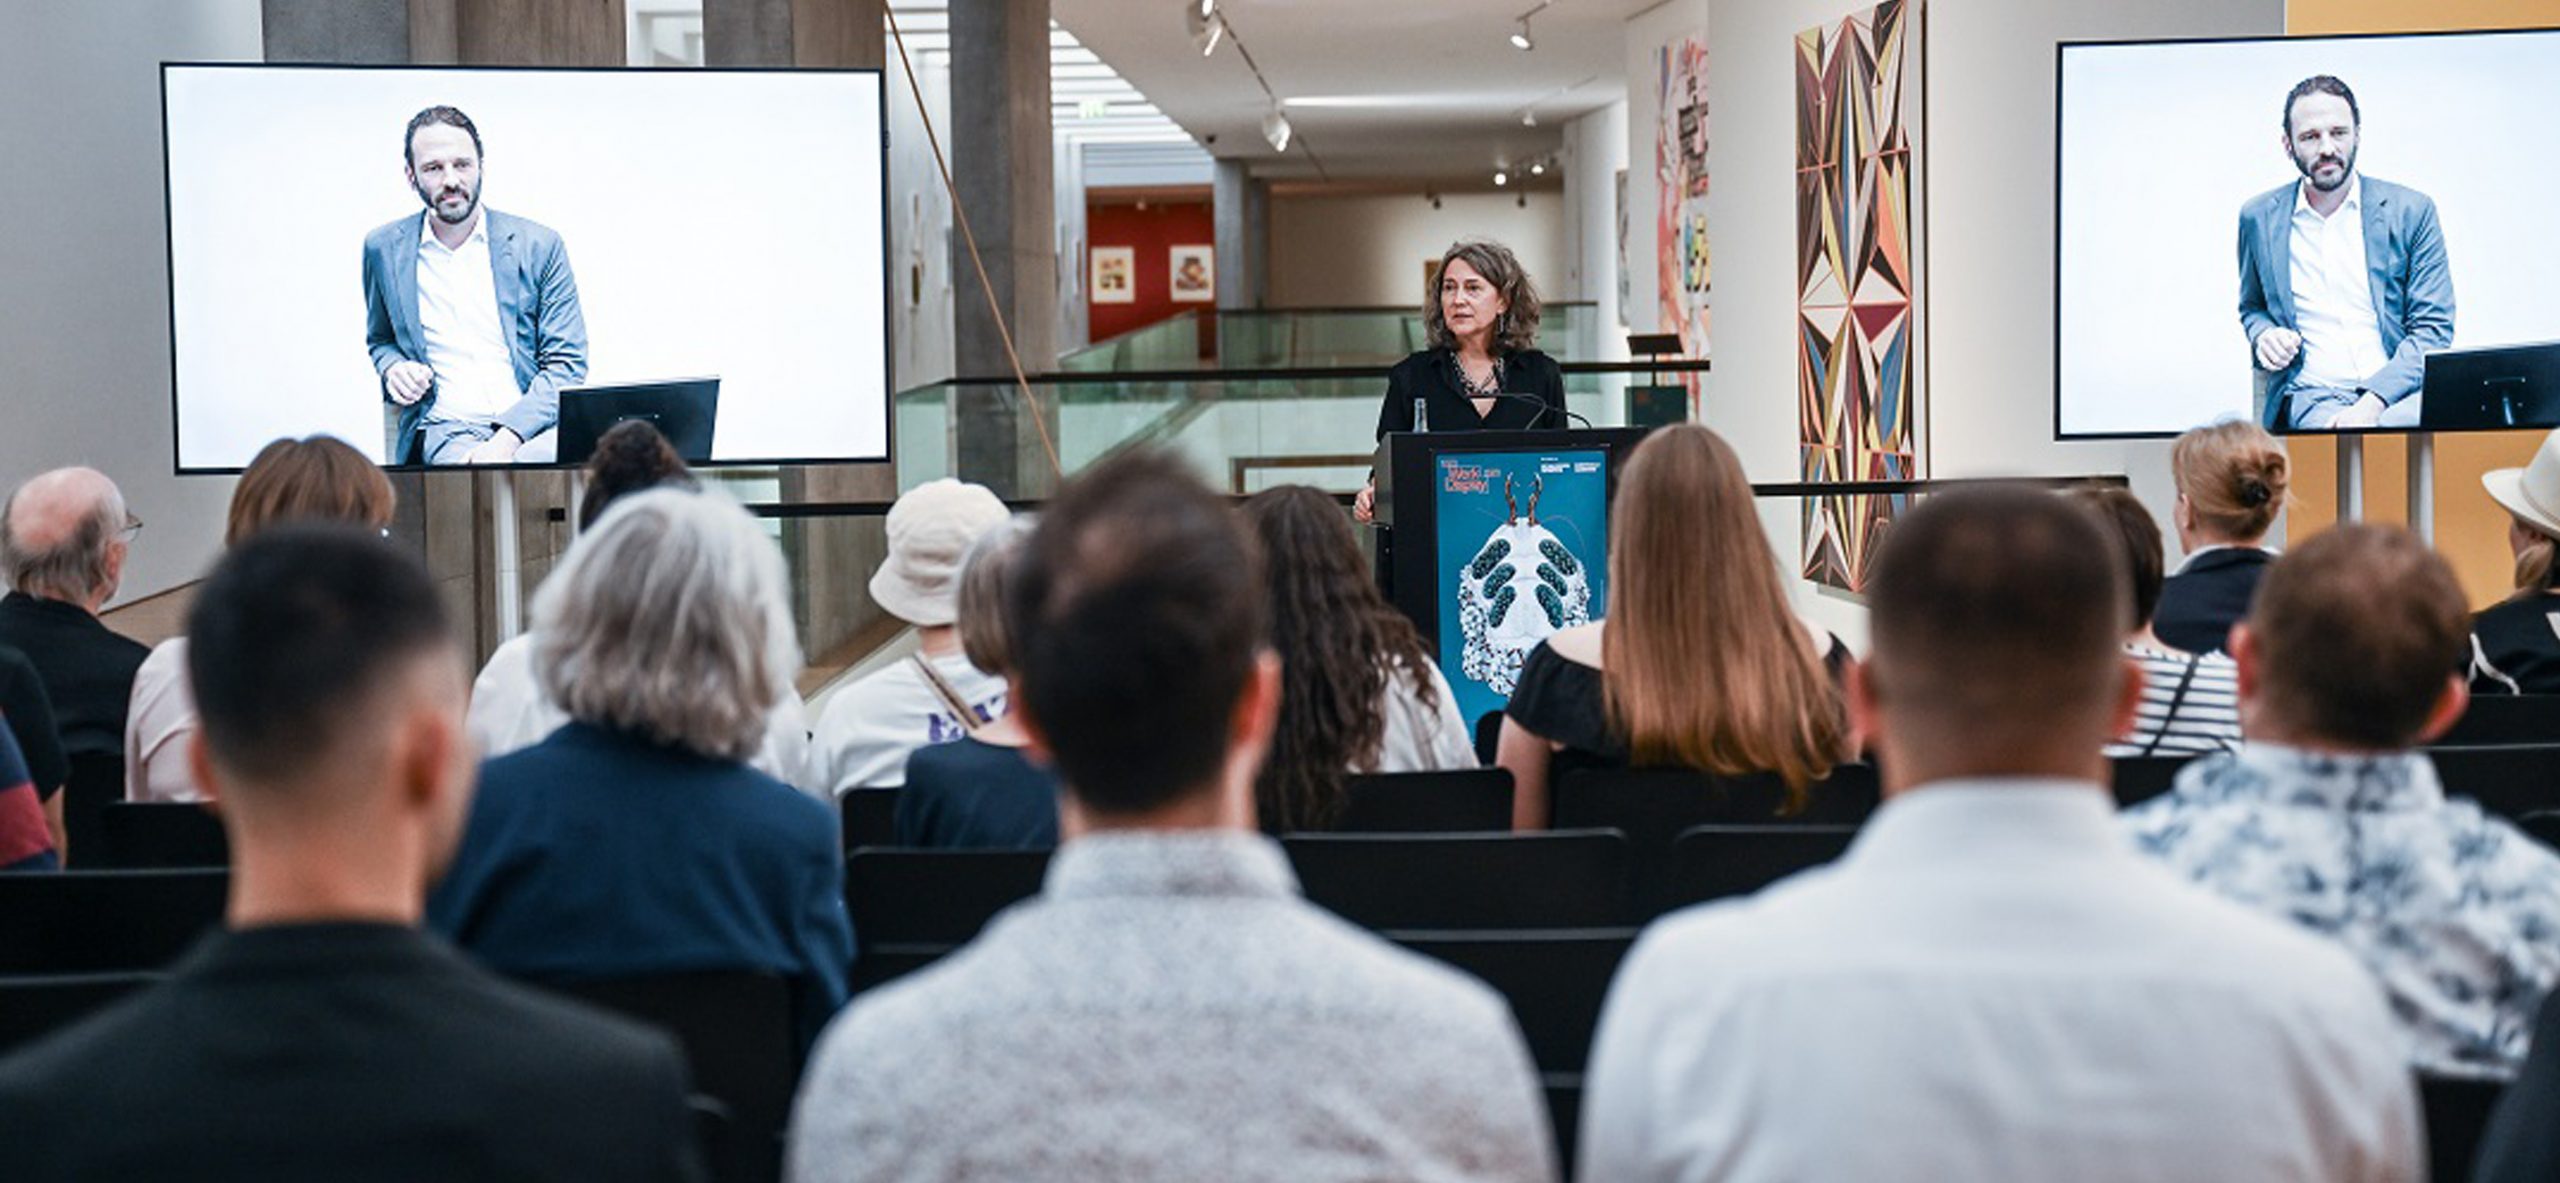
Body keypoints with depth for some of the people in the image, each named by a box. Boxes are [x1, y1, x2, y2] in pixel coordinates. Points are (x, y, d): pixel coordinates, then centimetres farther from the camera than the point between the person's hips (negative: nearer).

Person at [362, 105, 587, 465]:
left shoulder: (538, 244, 6)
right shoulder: (384, 248, 13)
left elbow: (567, 364, 4)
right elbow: (380, 339, 30)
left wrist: (507, 438, -12)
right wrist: (392, 369, 5)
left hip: (529, 424, 1)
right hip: (445, 431, 0)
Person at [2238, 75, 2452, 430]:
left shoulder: (2410, 211, 7)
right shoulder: (2259, 218, 12)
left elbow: (2434, 328, 3)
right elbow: (2251, 307, 30)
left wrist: (2373, 401, -13)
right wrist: (2262, 335, 3)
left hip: (2396, 393, 1)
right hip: (2312, 396, 0)